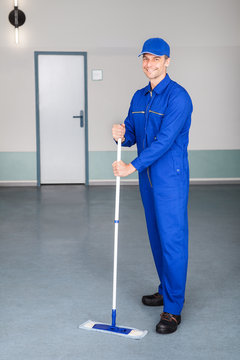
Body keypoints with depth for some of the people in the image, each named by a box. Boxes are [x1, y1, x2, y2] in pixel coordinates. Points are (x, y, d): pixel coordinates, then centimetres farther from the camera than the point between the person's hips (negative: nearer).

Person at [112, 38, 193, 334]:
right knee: (156, 237, 16)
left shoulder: (178, 96, -14)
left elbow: (165, 140, -21)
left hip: (171, 178, -8)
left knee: (172, 240, -6)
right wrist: (122, 135, -10)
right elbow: (132, 135, 15)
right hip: (148, 177, 8)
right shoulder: (139, 97, 12)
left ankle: (173, 309, 0)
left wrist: (132, 166, -24)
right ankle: (167, 290, 32)